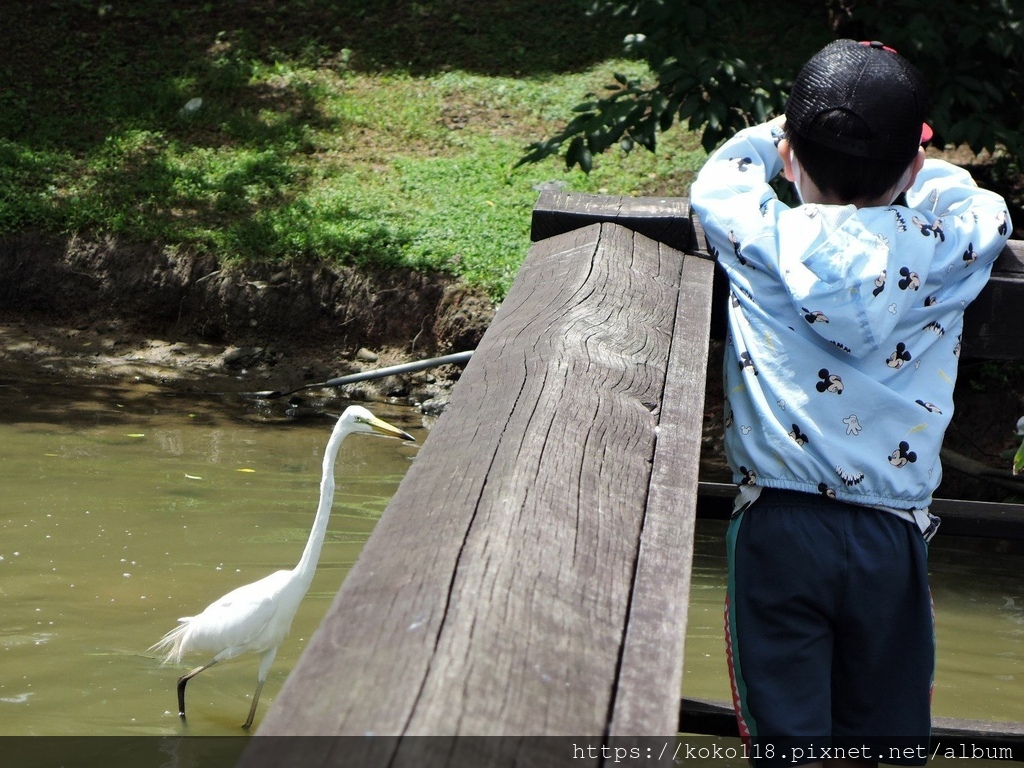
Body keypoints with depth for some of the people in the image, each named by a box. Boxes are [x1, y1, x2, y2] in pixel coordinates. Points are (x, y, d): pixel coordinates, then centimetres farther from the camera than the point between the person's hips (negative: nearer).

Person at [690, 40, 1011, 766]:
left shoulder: (765, 242, -8)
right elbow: (984, 207, 17)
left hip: (778, 524, -1)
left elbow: (718, 176, 14)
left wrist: (775, 134, 32)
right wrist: (902, 166, 31)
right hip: (893, 534, 1)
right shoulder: (947, 249, -7)